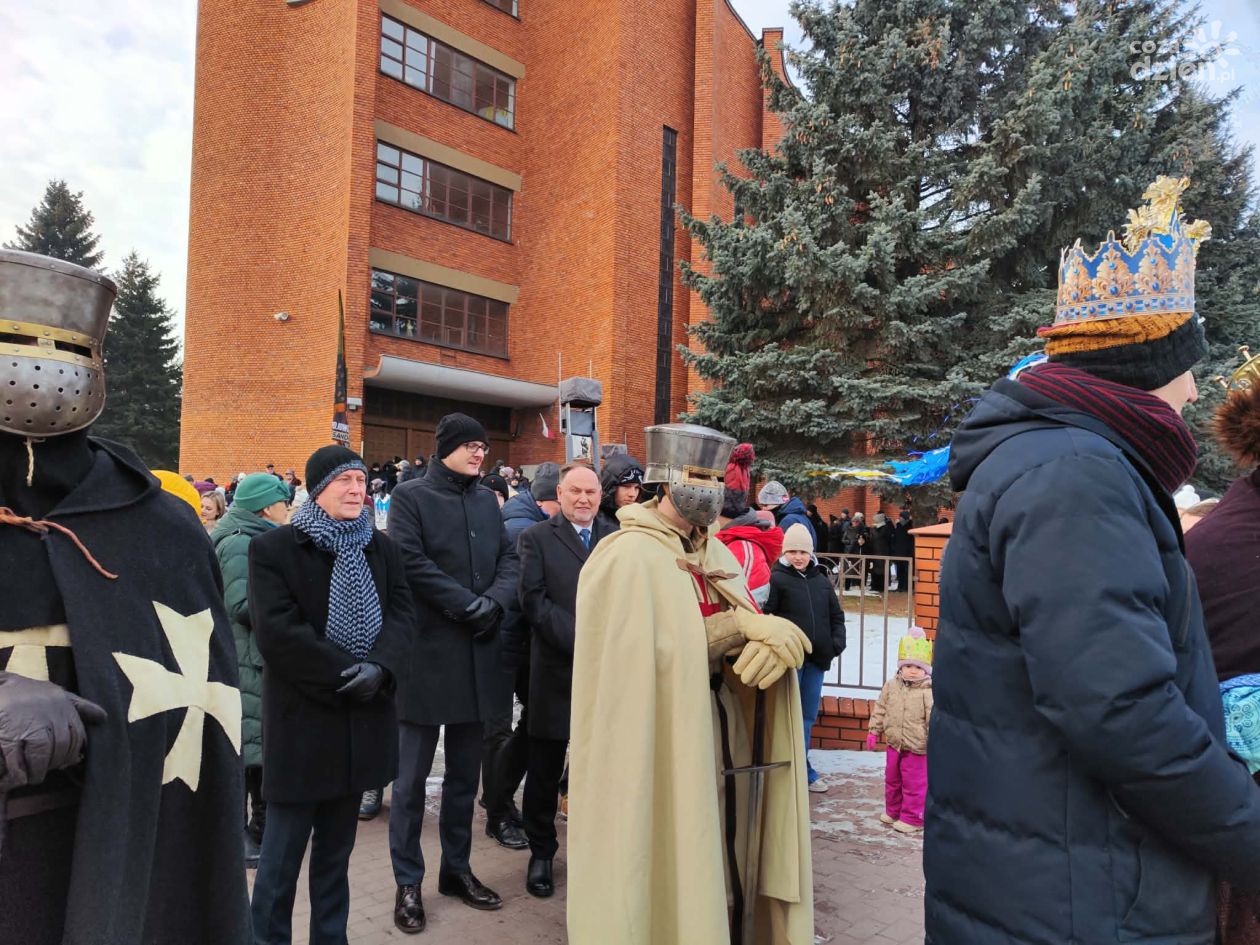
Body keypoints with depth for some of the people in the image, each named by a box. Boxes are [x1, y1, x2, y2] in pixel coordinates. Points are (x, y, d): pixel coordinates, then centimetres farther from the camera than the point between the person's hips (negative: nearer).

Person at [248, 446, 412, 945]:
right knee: (284, 849, 6)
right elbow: (277, 631, -16)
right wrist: (343, 672, -17)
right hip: (302, 716, -4)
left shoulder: (381, 547, 9)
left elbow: (402, 613, 1)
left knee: (337, 847, 16)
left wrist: (380, 667, -17)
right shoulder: (273, 548, -7)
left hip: (362, 715, 5)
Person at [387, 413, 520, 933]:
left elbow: (509, 558, 7)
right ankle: (408, 882, 17)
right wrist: (469, 604, -16)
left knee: (465, 772, 14)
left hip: (477, 653, 5)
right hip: (426, 652, -5)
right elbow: (412, 564, -14)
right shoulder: (410, 496, -3)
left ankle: (456, 868, 28)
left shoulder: (486, 499, 12)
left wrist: (495, 602, -12)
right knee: (412, 776, 4)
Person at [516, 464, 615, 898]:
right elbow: (534, 600, -7)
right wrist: (580, 640, -15)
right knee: (546, 769, 9)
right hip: (556, 670, -2)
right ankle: (540, 851, 26)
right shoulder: (536, 538, 3)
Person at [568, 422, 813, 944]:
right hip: (661, 746, -7)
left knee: (717, 857, 13)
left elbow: (750, 631, 4)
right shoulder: (628, 556, -13)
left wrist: (768, 637, -20)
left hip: (721, 735, 7)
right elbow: (653, 650, -19)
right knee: (670, 863, 3)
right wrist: (738, 627, -18)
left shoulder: (717, 554, 11)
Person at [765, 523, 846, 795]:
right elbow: (764, 616, -14)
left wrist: (837, 642, 3)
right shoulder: (776, 579, -7)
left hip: (816, 659, 6)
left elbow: (837, 615, 17)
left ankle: (802, 770, 26)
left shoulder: (822, 581, 12)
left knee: (808, 716, 13)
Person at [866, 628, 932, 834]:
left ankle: (912, 818, 18)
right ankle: (893, 811, 36)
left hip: (917, 748, -6)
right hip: (894, 744, 6)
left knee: (914, 784, 3)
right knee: (892, 780, 19)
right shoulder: (891, 686, 0)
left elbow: (935, 718, -17)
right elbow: (880, 709, 9)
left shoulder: (929, 691, -17)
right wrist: (874, 731, 11)